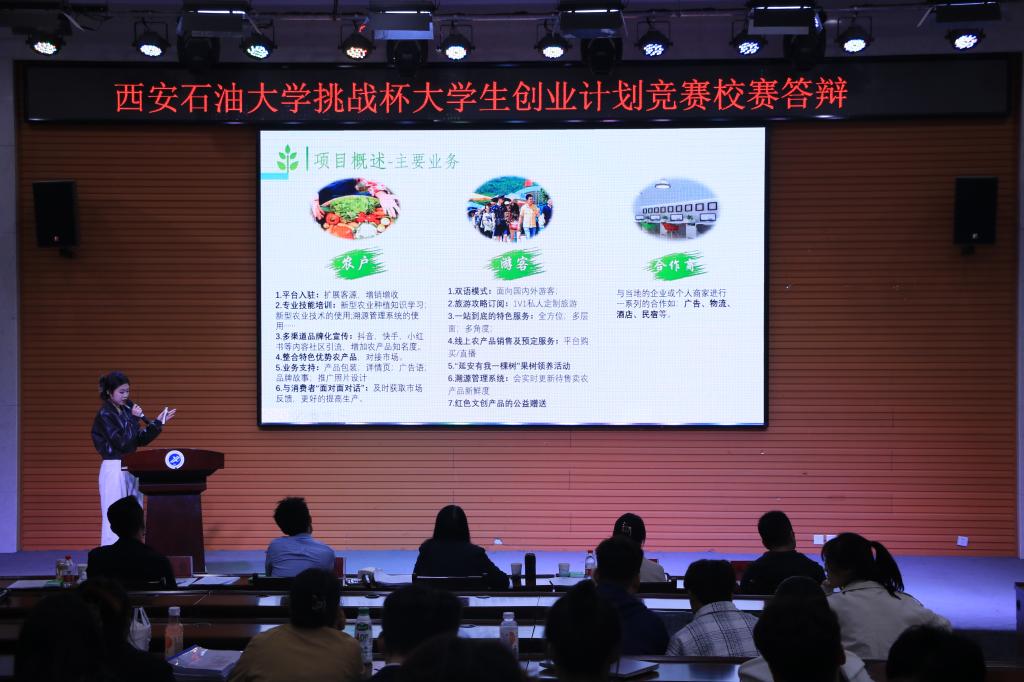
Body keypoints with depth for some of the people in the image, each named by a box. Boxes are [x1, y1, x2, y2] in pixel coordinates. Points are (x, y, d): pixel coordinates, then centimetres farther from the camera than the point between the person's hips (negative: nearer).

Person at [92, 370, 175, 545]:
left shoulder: (126, 411, 11)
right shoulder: (105, 415, -12)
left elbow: (141, 440, 14)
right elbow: (121, 442, -19)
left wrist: (158, 422, 7)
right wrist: (134, 419, -17)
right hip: (114, 469, -8)